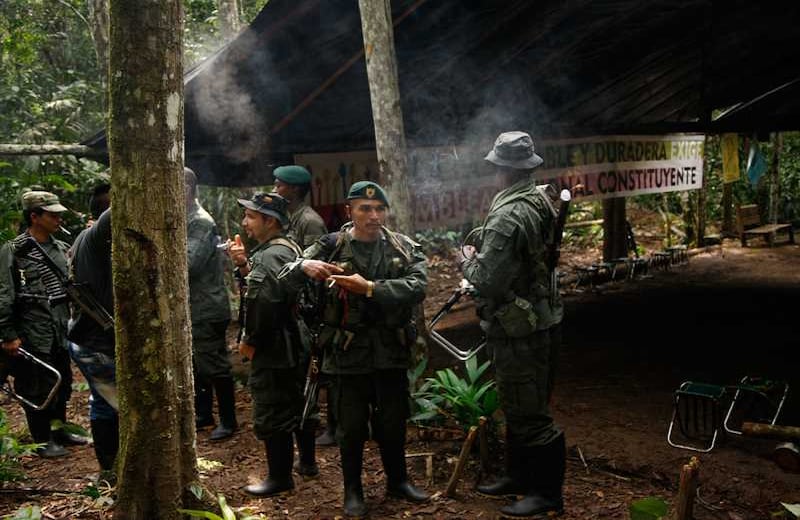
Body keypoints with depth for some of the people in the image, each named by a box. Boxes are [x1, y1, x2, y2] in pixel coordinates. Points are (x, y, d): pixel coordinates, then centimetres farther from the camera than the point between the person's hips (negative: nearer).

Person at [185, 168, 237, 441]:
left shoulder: (201, 223, -17)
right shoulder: (184, 220, 11)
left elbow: (188, 264, -26)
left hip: (207, 309, -9)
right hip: (190, 307, 9)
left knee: (215, 367, 0)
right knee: (195, 364, 17)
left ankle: (228, 421, 12)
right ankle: (203, 413, 31)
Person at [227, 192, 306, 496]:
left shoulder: (271, 255, -19)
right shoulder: (287, 247, 13)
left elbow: (265, 302, -29)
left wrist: (250, 341, -18)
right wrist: (244, 265, 3)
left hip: (272, 349, -10)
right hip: (291, 345, 10)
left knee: (271, 414, 1)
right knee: (291, 409, 20)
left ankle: (279, 477, 12)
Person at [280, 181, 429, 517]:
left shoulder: (404, 247, 1)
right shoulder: (331, 246, -2)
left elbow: (418, 286, -14)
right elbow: (285, 278, -7)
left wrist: (370, 288, -25)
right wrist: (305, 266, -31)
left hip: (391, 352, 2)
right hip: (347, 352, -2)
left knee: (393, 421, 14)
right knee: (351, 425, 8)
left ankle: (397, 480, 36)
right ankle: (352, 490, 26)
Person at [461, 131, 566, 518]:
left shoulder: (507, 217, -23)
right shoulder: (542, 202, 6)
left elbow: (487, 280, -24)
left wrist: (468, 261, -4)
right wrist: (481, 255, 14)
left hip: (519, 329, -10)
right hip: (541, 318, 10)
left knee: (530, 414, 1)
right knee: (518, 407, 20)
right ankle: (519, 477, 34)